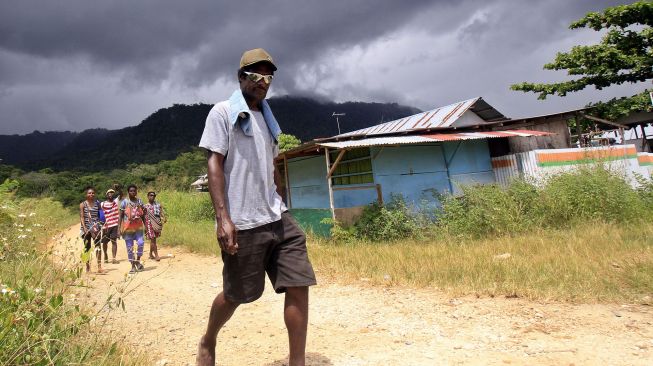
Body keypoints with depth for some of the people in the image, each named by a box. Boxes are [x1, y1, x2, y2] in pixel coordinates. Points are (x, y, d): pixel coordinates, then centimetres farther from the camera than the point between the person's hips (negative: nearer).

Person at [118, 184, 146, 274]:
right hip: (128, 228, -2)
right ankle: (133, 266, 14)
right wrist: (119, 228, -8)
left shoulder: (139, 201, 7)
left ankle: (138, 260, 6)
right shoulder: (124, 202, -2)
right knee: (130, 248, 3)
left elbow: (142, 214, 14)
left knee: (141, 243, -17)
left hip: (138, 227, 2)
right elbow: (120, 216, -2)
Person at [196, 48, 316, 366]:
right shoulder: (223, 113, -2)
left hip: (278, 219, 6)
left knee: (298, 286, -4)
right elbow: (214, 165, -10)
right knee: (235, 295, 8)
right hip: (243, 223, -6)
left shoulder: (267, 119, 18)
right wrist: (223, 217, -18)